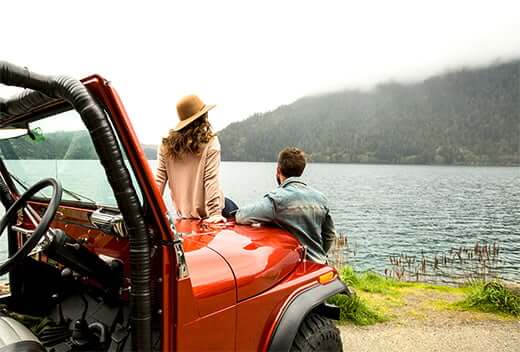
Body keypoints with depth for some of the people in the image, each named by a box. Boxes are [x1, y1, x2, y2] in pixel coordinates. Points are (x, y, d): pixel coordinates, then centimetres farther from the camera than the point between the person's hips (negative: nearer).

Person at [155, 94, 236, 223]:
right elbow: (211, 179, -19)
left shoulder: (167, 144, -2)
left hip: (183, 212, 4)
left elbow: (160, 178, -2)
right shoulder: (210, 142, -14)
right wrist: (215, 213, -19)